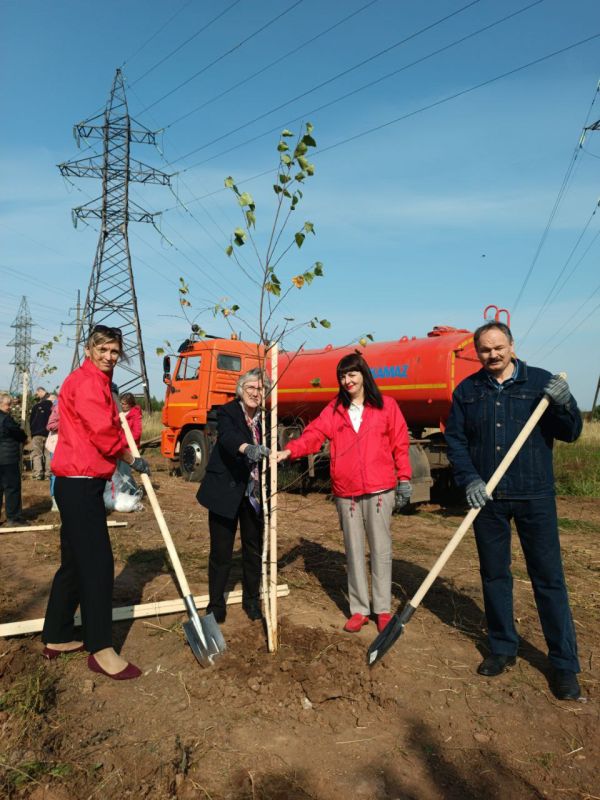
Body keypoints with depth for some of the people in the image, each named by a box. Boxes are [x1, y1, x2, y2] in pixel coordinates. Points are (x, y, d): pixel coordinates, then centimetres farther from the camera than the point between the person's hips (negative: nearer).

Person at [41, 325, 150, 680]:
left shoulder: (97, 383, 21)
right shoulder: (87, 380, -13)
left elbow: (108, 425, 19)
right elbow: (102, 432, -19)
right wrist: (132, 459, -7)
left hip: (79, 483, 11)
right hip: (81, 484, -11)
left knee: (75, 562, 17)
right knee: (98, 563, -7)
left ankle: (56, 637, 29)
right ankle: (101, 650, 2)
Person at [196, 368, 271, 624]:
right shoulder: (227, 412, -9)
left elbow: (270, 452, 5)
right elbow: (227, 436, -31)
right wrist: (248, 449, -51)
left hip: (254, 495, 4)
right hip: (225, 492, -4)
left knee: (254, 549, 13)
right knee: (221, 551, 4)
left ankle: (251, 600, 32)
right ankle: (216, 604, 22)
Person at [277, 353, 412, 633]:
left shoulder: (386, 406, 3)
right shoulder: (334, 409, 7)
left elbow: (400, 444, 5)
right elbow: (314, 434, -7)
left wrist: (404, 479, 2)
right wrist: (290, 450, -24)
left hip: (380, 489, -2)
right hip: (346, 492, 2)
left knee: (381, 549, 4)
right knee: (354, 551, 11)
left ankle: (383, 609, 19)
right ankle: (359, 609, 23)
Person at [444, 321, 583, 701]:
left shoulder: (541, 381, 0)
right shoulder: (467, 390, 4)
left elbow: (570, 433, 0)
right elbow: (455, 439, 3)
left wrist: (565, 404, -20)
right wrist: (469, 479, -10)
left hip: (534, 496, -2)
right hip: (486, 497, 2)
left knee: (549, 578, 4)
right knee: (494, 575, 13)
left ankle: (565, 664, 19)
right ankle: (503, 648, 30)